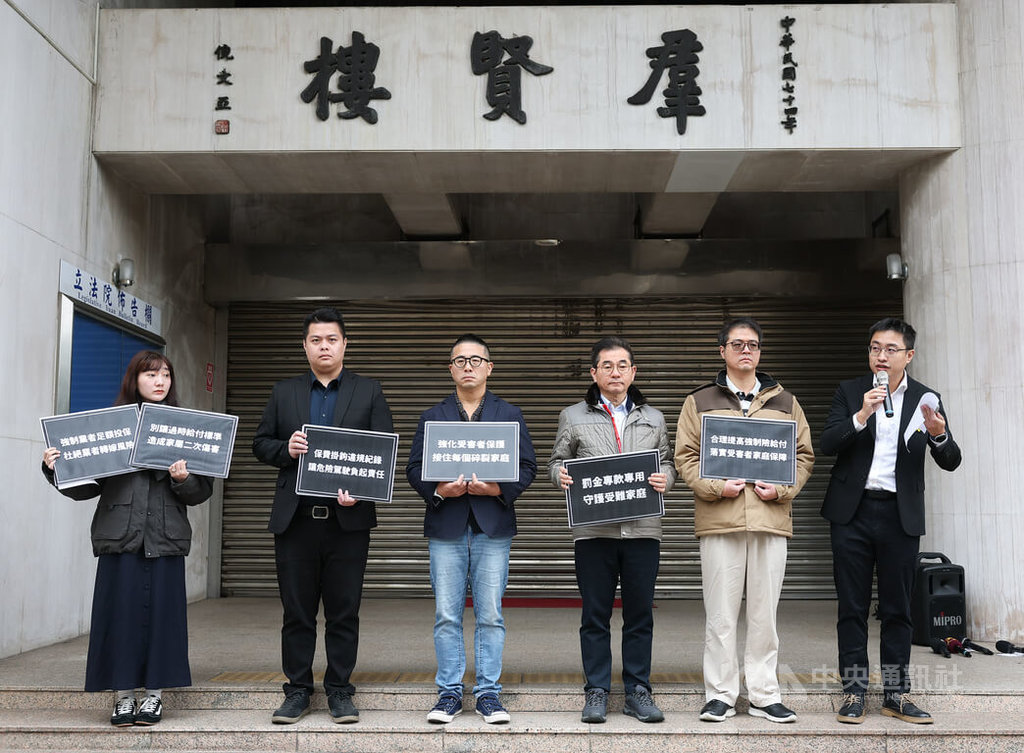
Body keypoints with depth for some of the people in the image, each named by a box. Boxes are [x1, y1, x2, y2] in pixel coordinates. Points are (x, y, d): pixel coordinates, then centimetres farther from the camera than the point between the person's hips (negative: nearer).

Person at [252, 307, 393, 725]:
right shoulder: (284, 393, 14)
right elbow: (260, 443, 13)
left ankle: (340, 690, 16)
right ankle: (297, 690, 17)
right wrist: (286, 450, -9)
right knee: (297, 611, 7)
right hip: (295, 518, 1)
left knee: (344, 611, 5)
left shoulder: (369, 392, 8)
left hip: (348, 518, -1)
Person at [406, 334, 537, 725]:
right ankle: (449, 693, 12)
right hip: (446, 526, 1)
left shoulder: (510, 415, 10)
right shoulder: (432, 417, 12)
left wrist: (498, 489, -13)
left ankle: (488, 693, 11)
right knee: (446, 616, 3)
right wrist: (438, 490, -12)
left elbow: (527, 466, 5)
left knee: (490, 615, 1)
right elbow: (414, 468, 7)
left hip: (492, 526, -1)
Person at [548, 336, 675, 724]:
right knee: (595, 615, 4)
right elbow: (557, 461, 11)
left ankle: (637, 691, 16)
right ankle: (596, 692, 14)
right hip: (593, 529, -1)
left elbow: (667, 462, 17)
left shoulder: (653, 418, 16)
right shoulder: (573, 417, 10)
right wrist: (562, 476, -11)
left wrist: (665, 479, -5)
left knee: (640, 614, 5)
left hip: (642, 528, 2)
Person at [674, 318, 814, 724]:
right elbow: (685, 456, 4)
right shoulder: (699, 401, 9)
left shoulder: (785, 402, 15)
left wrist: (782, 489, -4)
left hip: (771, 519, 2)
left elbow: (804, 454, 13)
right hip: (718, 520, -1)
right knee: (720, 614, 1)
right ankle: (720, 695, 11)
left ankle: (765, 695, 16)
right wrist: (714, 487, -11)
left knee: (765, 613, 6)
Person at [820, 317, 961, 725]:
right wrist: (862, 415, -22)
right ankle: (854, 692, 12)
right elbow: (827, 444, -7)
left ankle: (896, 694, 17)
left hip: (901, 515, 1)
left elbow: (950, 462, 0)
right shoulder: (849, 392, 4)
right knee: (852, 607, 4)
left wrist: (939, 434, -22)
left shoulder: (926, 399, 4)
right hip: (853, 512, 0)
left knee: (898, 609, 7)